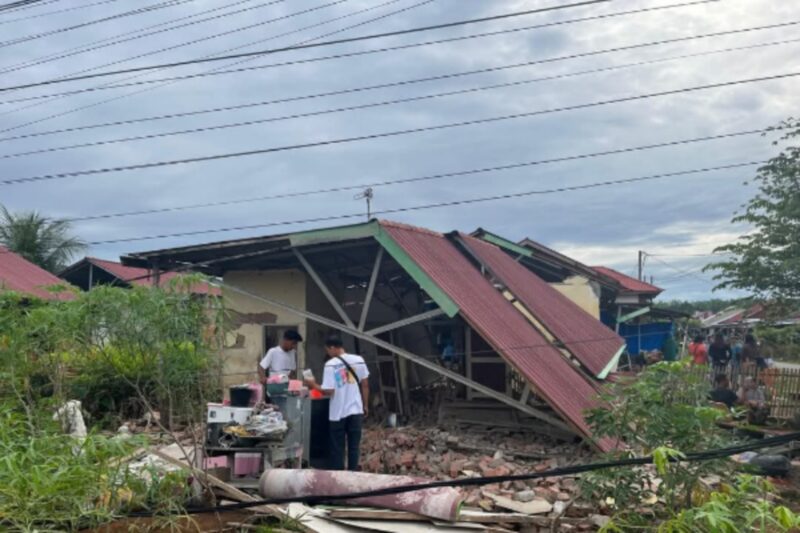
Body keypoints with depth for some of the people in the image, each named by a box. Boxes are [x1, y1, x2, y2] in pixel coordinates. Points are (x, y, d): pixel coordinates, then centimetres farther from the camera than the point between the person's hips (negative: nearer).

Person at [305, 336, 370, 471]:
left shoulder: (331, 364, -13)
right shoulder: (359, 360, 1)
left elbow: (329, 391, -16)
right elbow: (365, 386, 6)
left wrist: (314, 385, 0)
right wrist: (366, 406, 16)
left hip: (338, 413, -3)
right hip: (356, 410, 4)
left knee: (337, 447, 9)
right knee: (354, 445, 11)